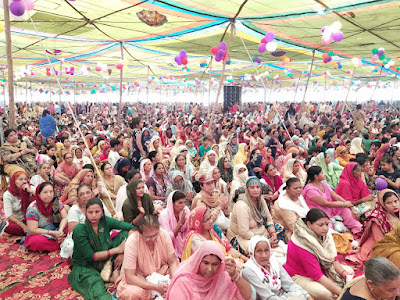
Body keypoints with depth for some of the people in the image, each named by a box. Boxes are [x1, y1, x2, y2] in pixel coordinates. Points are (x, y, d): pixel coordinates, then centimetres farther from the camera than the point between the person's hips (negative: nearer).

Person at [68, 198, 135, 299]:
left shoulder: (105, 221, -8)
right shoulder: (79, 230, -18)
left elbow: (131, 228, -9)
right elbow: (90, 256, -17)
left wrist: (122, 253, -20)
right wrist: (117, 250, -22)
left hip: (104, 262, 5)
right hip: (84, 267, -5)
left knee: (126, 233, -10)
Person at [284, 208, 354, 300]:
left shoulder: (323, 234, -9)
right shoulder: (303, 244, -32)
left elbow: (333, 259, 0)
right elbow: (316, 274, -31)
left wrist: (344, 274, -17)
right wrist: (341, 292, -31)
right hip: (300, 276, -8)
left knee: (349, 271, 6)